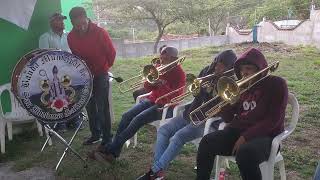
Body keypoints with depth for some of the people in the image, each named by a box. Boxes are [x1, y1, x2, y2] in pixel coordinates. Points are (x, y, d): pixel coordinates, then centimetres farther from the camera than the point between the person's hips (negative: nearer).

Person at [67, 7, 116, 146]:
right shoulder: (71, 37, -6)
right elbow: (75, 55, 10)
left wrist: (105, 67, 1)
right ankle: (95, 134, 25)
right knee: (90, 106, 11)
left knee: (102, 107, -6)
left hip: (100, 74, -5)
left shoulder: (100, 33, -19)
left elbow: (111, 53, -7)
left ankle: (107, 137, 4)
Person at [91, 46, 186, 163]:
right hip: (152, 100, 7)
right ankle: (113, 150, -16)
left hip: (165, 106, -6)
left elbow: (175, 97, -17)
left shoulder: (179, 73, -6)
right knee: (127, 115, -15)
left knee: (138, 119, -26)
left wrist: (163, 84, -28)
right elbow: (147, 87, 8)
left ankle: (111, 151, -21)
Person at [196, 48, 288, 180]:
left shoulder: (277, 84, -1)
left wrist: (246, 137, -19)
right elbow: (227, 118, 10)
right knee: (207, 142, -20)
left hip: (264, 135, -5)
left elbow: (273, 120, -12)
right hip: (237, 130, 5)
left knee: (245, 153, -36)